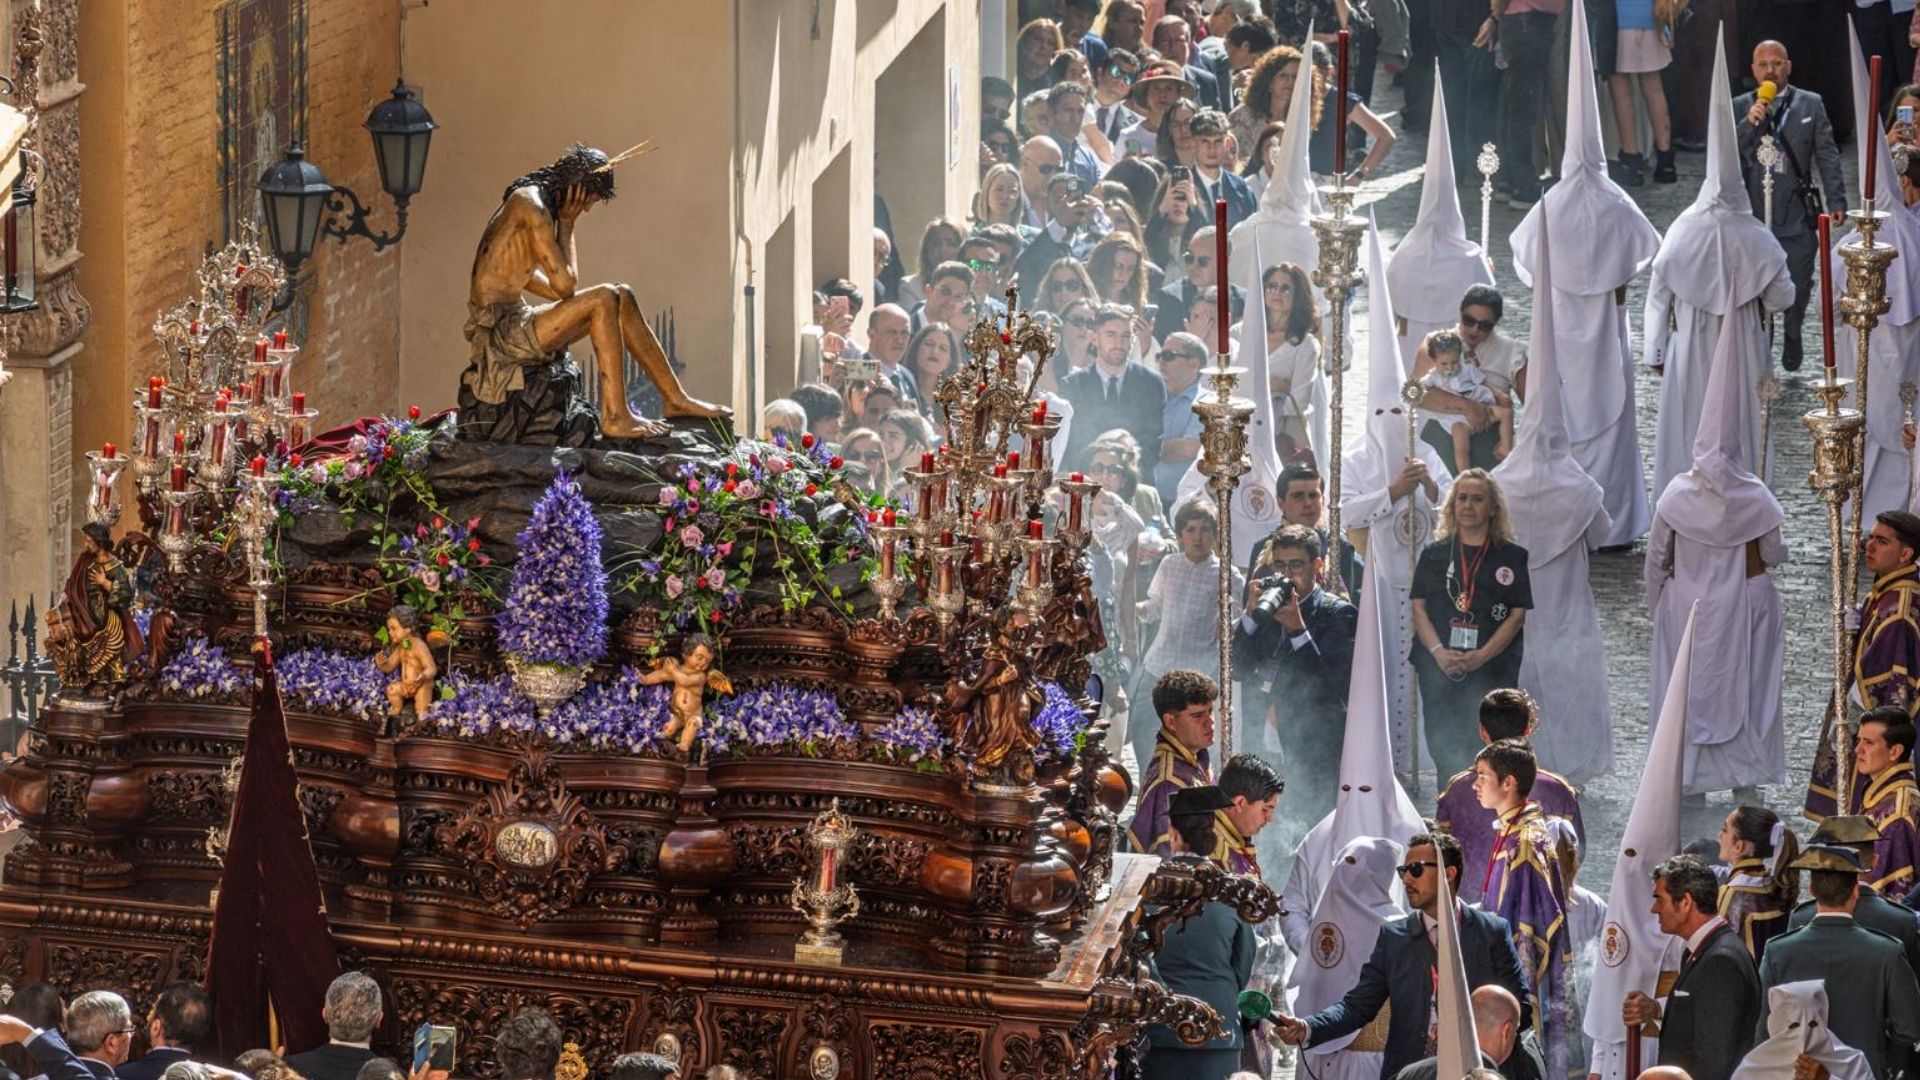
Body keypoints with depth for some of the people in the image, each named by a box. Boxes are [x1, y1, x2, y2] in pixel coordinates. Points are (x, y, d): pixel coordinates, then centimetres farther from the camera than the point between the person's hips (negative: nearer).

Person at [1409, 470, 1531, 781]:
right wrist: (1438, 651, -10)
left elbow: (1518, 614, 1)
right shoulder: (1434, 554, 13)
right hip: (1439, 669, 2)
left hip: (1492, 670, -2)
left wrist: (1481, 656, -12)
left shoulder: (1512, 556, 7)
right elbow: (1418, 608, 7)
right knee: (1442, 743, -3)